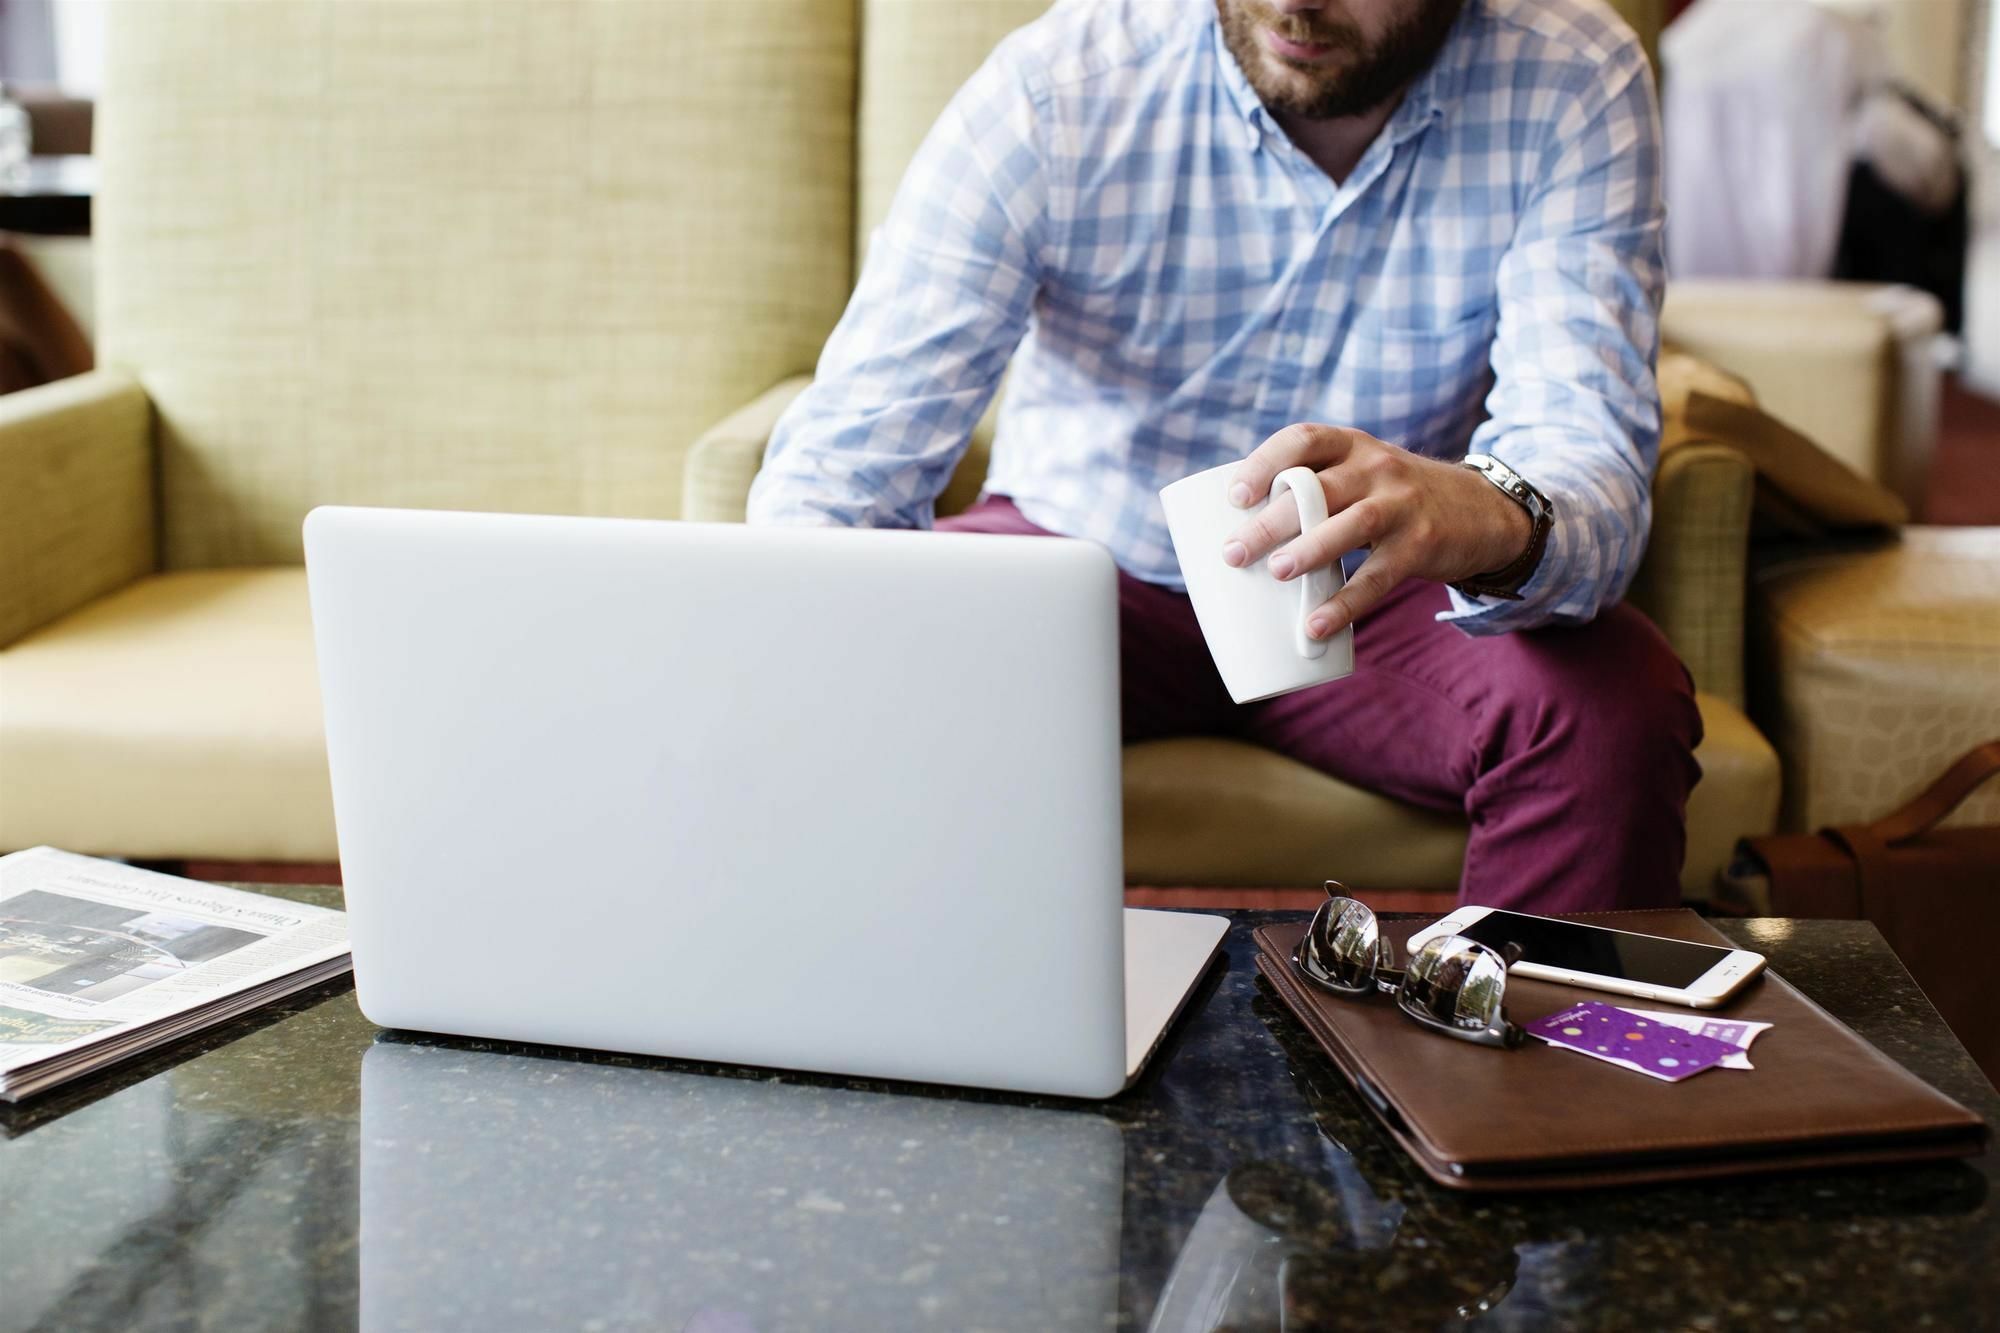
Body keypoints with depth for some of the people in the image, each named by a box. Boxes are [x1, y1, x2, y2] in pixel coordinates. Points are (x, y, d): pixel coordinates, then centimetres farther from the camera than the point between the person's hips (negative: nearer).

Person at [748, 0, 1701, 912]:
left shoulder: (1569, 82, -16)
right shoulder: (1059, 85, -20)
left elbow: (1587, 437, -27)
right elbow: (844, 458, -23)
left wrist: (1498, 517, -52)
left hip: (1375, 597, 1)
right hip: (1079, 545, 0)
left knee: (1619, 709, -28)